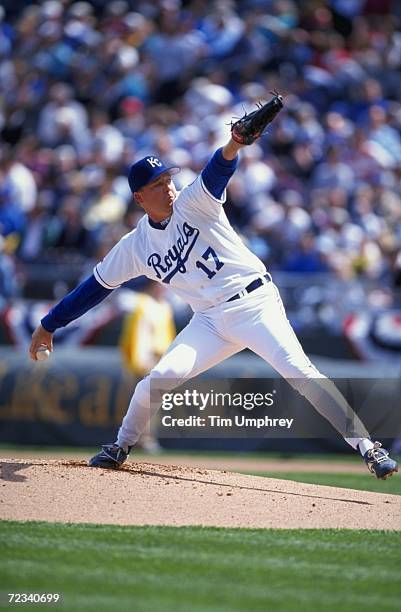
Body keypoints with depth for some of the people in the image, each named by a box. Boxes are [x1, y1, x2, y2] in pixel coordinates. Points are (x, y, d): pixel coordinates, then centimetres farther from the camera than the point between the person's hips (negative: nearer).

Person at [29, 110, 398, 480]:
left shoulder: (192, 203, -3)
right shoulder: (135, 246, 7)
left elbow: (217, 172, -23)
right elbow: (97, 285, 14)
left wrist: (234, 146, -46)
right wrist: (49, 325, 13)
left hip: (255, 302, -3)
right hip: (210, 321, 3)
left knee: (298, 371, -21)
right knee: (161, 378, -13)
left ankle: (366, 447, -20)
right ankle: (122, 446, 13)